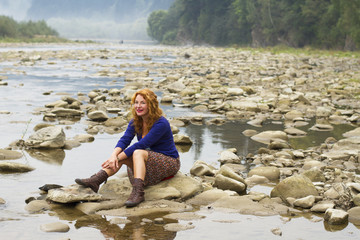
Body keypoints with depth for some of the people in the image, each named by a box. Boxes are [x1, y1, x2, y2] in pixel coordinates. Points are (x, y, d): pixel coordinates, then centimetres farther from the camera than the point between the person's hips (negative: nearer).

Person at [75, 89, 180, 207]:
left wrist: (118, 158, -29)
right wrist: (114, 156, -31)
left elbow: (141, 145, -27)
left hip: (170, 162, -7)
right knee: (119, 153, -16)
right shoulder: (135, 122, 1)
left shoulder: (161, 123, -22)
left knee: (138, 153, -33)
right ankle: (95, 180, -31)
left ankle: (138, 192, -48)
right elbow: (124, 140, -11)